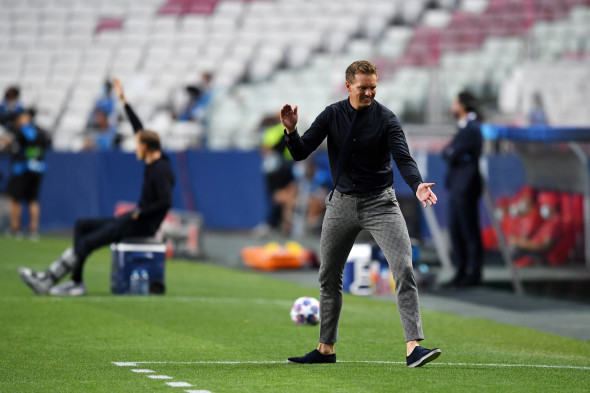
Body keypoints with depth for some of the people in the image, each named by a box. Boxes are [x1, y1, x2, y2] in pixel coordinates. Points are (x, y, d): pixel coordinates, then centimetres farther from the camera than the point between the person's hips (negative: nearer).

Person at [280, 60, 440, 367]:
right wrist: (291, 132, -24)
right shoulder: (332, 116, -1)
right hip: (341, 203, 3)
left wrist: (417, 185, -39)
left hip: (380, 203, -3)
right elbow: (301, 153, -3)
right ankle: (326, 349, 23)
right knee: (329, 276, 10)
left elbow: (403, 158, -19)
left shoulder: (385, 119, -9)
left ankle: (413, 347, -21)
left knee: (404, 269, -17)